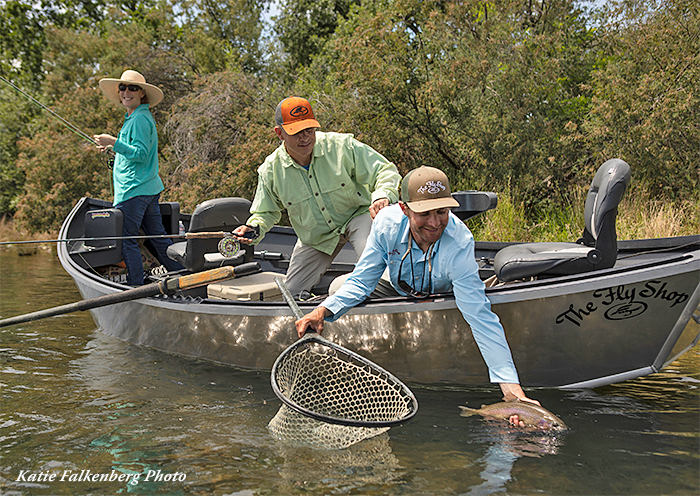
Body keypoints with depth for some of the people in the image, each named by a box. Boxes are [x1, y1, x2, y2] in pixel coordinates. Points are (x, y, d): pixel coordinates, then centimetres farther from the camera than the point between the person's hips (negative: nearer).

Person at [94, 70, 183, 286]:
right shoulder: (136, 117, 19)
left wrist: (115, 142, -21)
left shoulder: (140, 119, -12)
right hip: (150, 187, 10)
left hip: (134, 190, -10)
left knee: (127, 238, -4)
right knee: (157, 235, 13)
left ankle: (136, 288, 0)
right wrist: (113, 147, 22)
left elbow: (141, 154, -20)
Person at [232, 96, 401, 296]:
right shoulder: (270, 171, -13)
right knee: (291, 294, 5)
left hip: (356, 214, -3)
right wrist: (254, 228, -17)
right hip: (316, 238, 3)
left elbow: (386, 171, -15)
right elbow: (267, 212, 6)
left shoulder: (342, 146, -21)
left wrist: (382, 196, -37)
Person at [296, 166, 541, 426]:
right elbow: (361, 281, -20)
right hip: (395, 288, 0)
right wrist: (322, 311, -38)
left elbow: (481, 319, -44)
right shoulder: (387, 221, -31)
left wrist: (512, 389, -51)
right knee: (339, 286, -13)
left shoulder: (459, 245, -40)